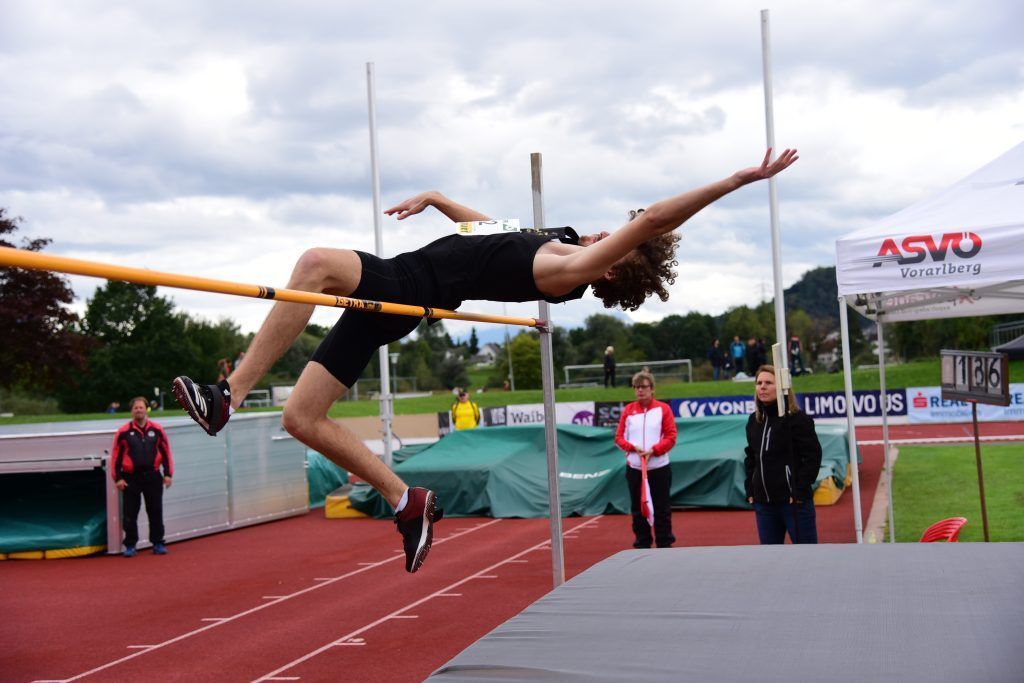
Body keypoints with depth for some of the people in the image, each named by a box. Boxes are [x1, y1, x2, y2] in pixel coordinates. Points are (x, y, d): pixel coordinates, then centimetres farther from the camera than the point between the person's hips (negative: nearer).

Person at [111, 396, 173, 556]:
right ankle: (130, 546, 13)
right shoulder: (124, 432, -1)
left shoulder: (157, 430, 3)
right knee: (129, 513, 2)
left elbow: (166, 452, 8)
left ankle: (158, 543, 16)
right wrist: (117, 478, -3)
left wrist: (168, 474, 3)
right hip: (131, 478, -1)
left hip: (153, 476, 1)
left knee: (156, 512, 5)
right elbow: (116, 456, 2)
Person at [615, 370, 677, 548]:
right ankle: (642, 545, 14)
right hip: (634, 468, 2)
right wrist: (633, 448, -11)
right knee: (638, 509, 5)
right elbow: (619, 437, 7)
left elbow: (671, 437, -2)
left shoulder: (663, 409, 2)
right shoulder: (628, 410, 8)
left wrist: (653, 450, -15)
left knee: (662, 509, 2)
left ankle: (665, 545, 11)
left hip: (659, 467, -2)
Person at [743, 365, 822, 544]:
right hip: (763, 502, 7)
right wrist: (750, 490, 10)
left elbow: (813, 456, -12)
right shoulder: (754, 421, 9)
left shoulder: (797, 419, -11)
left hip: (794, 501, -6)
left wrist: (799, 492, -15)